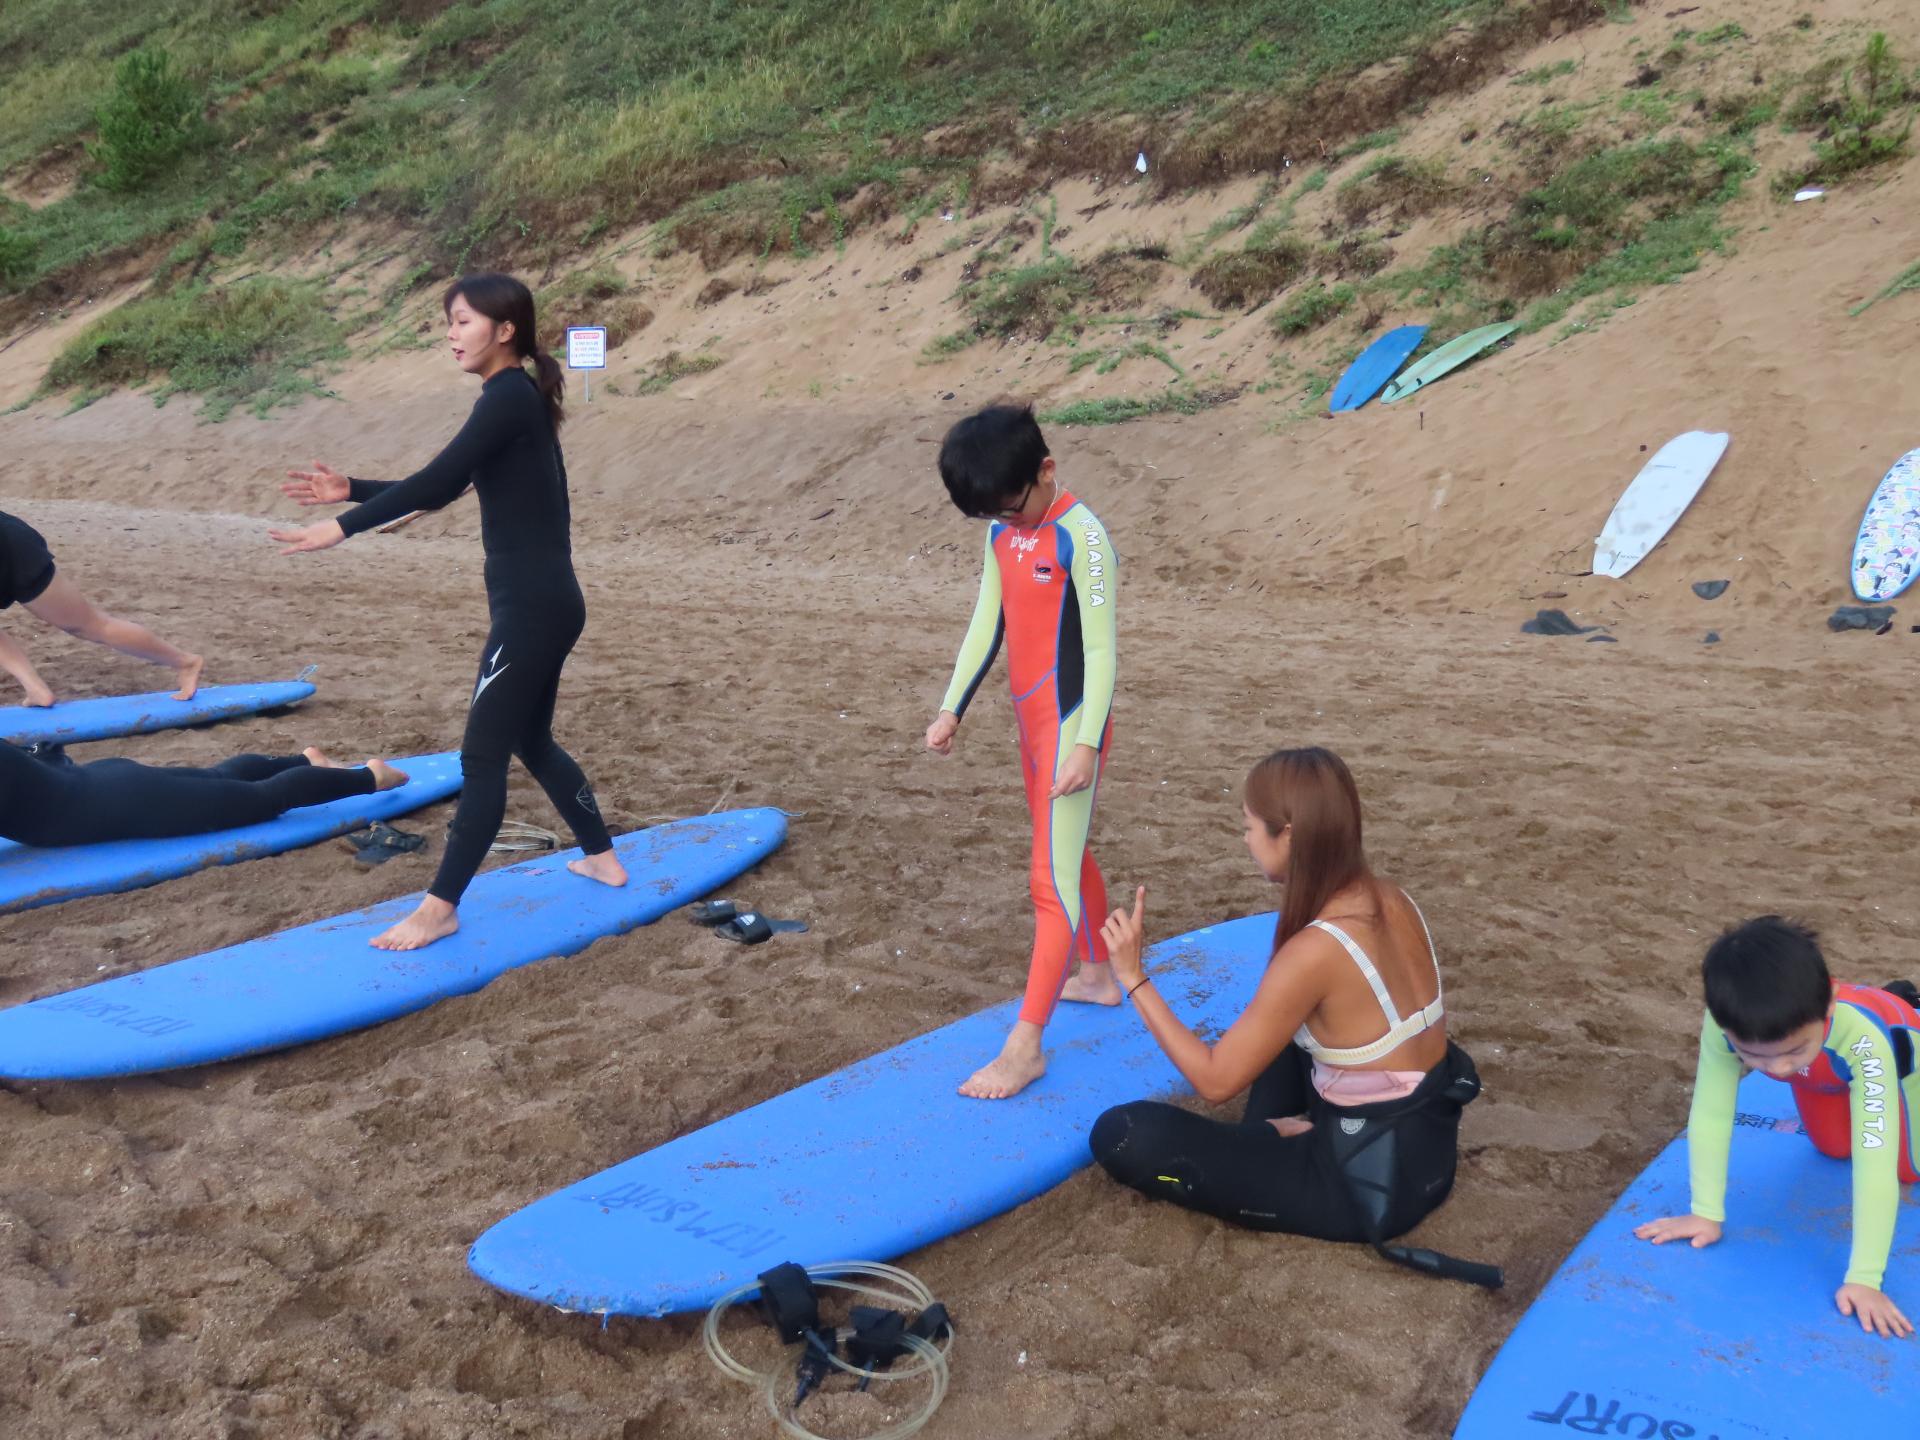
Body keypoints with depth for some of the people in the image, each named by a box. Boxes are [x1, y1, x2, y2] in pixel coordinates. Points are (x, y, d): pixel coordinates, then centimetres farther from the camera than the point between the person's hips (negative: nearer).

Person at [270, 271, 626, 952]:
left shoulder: (509, 397, -15)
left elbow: (438, 481, -22)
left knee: (483, 755, -5)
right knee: (531, 740, 21)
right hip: (545, 603, 10)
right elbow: (444, 488, 19)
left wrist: (342, 527, -20)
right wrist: (350, 490, 14)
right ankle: (603, 858, 32)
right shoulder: (517, 397, 15)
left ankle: (440, 907, 2)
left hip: (533, 607, -10)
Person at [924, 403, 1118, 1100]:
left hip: (1070, 726, -8)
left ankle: (1025, 1046, -5)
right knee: (1067, 855, 22)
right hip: (1031, 720, 9)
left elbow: (1101, 646, -18)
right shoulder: (1002, 533, 7)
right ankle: (1098, 975, 41)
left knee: (1051, 877, -8)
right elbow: (985, 624, 13)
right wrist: (951, 708, 7)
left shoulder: (1080, 535, -17)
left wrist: (1087, 744, -22)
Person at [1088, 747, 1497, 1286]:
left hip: (1371, 1183, -8)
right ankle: (1272, 1141, 14)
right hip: (1427, 1147, 8)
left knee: (1121, 1135, -14)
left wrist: (1134, 978, -13)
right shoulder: (1391, 901, -2)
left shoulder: (1315, 952, -26)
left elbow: (1216, 1081, -16)